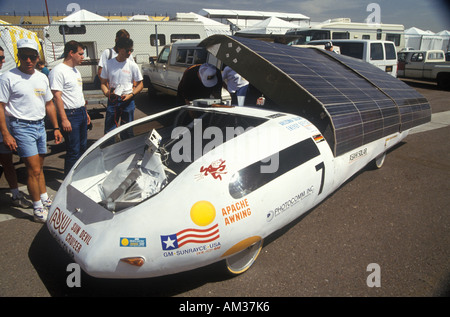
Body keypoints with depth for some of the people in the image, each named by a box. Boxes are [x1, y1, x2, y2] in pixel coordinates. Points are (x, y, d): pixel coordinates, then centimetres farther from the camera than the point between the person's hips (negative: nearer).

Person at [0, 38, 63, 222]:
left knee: (39, 167, 15)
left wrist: (56, 128, 14)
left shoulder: (42, 78, 11)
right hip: (22, 127, -6)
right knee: (34, 170, -7)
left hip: (40, 125, 6)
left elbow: (49, 104, 18)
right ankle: (38, 209, 4)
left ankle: (45, 199, 27)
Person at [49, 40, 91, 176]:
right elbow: (57, 96, -17)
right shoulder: (58, 71, -13)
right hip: (70, 115, -9)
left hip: (81, 113, 9)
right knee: (73, 151, -5)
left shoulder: (75, 70, 16)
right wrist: (64, 119, -22)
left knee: (82, 147, 15)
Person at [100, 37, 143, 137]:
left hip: (128, 101, -1)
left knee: (127, 131, 6)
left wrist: (131, 95, -13)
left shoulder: (132, 65, 0)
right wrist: (106, 92, -14)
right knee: (109, 131, 3)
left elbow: (140, 84, 3)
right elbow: (103, 83, 8)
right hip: (112, 101, 1)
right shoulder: (109, 64, 2)